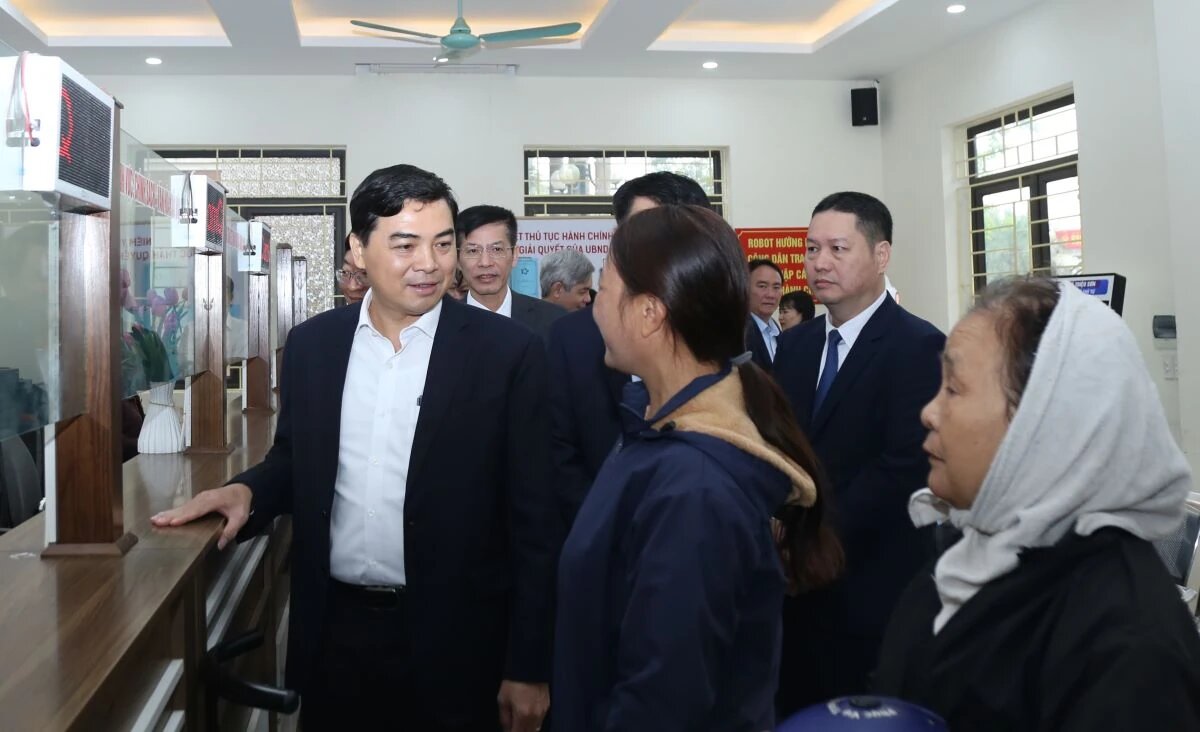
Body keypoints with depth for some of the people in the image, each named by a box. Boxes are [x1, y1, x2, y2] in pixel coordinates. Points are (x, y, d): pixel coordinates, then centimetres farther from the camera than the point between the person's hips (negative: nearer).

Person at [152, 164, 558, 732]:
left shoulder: (507, 352, -10)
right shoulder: (311, 344, 2)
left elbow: (533, 520, -8)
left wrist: (529, 667, -8)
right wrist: (248, 491, -7)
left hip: (453, 641, -3)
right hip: (333, 632, 4)